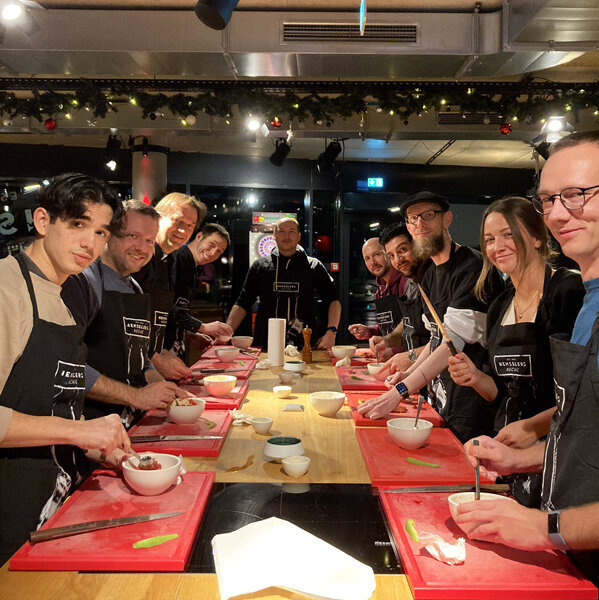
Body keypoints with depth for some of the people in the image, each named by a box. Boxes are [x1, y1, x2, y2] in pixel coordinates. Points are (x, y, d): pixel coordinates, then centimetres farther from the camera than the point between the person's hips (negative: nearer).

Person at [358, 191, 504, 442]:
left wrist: (400, 391, -28)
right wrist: (410, 373, 6)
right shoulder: (430, 274, 12)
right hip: (442, 401, 8)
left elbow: (456, 340, -25)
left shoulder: (473, 267, -17)